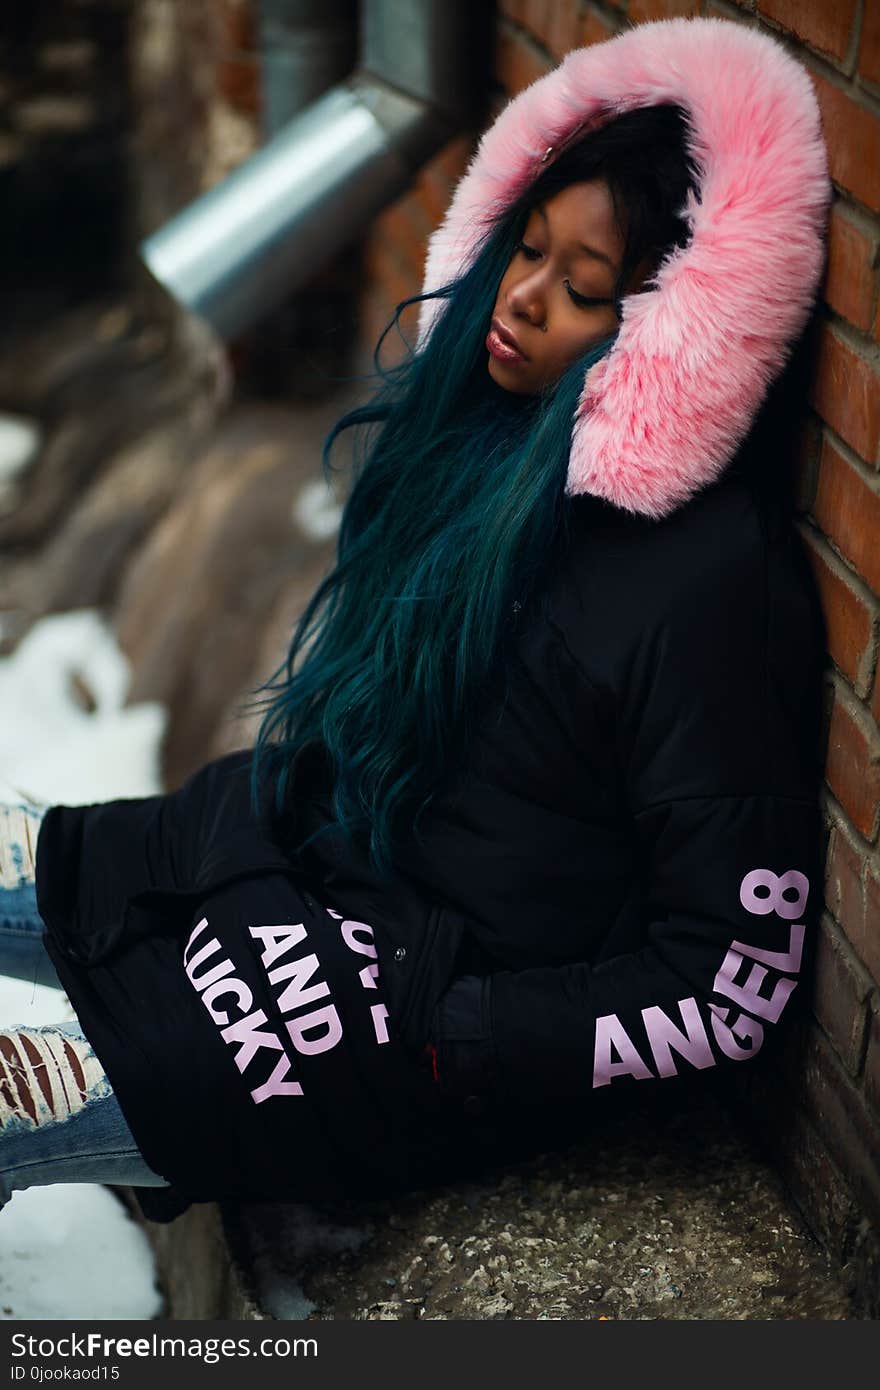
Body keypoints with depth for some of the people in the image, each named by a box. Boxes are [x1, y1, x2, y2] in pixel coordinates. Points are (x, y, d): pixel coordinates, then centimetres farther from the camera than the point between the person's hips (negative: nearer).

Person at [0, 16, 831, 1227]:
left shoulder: (711, 589, -26)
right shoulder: (493, 428, -2)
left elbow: (735, 991, -22)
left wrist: (443, 1036, -20)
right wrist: (269, 796, 9)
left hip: (436, 1007, -8)